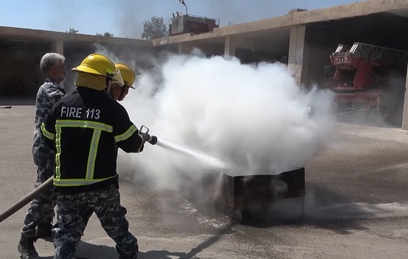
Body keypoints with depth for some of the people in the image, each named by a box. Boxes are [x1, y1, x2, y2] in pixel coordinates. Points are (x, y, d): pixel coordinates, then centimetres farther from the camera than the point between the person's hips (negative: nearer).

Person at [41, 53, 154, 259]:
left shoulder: (61, 105, 1)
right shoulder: (112, 109, -12)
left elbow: (49, 139, 12)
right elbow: (132, 144, -7)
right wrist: (144, 138, 16)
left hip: (66, 185, 3)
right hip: (102, 185, -2)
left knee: (66, 235, 14)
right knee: (119, 231, 18)